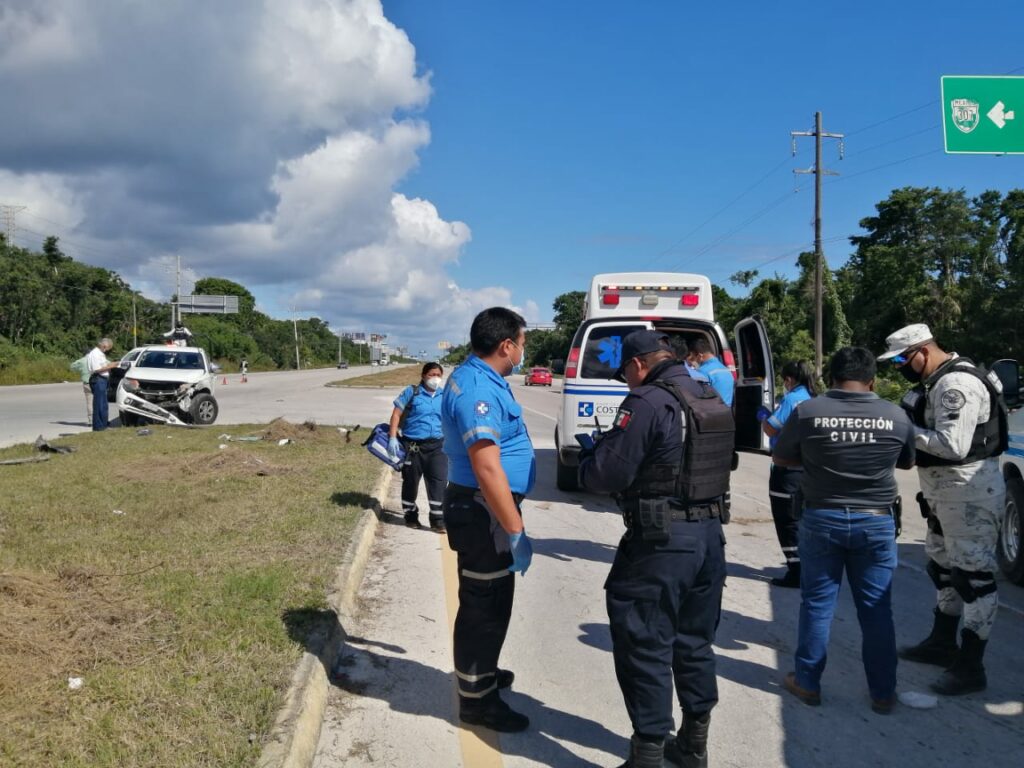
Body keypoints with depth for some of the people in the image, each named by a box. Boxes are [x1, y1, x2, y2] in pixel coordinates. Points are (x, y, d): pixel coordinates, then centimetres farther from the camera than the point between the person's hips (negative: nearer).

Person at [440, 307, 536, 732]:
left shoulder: (478, 378, 11)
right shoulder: (477, 389, -24)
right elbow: (487, 468, -29)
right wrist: (516, 531, -26)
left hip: (484, 509, 11)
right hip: (483, 512, -11)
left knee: (488, 599, 24)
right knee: (485, 603, 2)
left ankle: (480, 672, 42)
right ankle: (476, 698, 17)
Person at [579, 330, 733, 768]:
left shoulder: (648, 402, -15)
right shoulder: (715, 402, 11)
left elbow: (608, 472, -17)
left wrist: (585, 464, 6)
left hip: (661, 541, -8)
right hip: (710, 534, 9)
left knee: (645, 647, 1)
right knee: (694, 642, 19)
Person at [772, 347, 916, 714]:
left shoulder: (807, 412, -10)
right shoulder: (895, 416, -5)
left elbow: (780, 458, 3)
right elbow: (907, 462, 13)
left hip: (822, 518, -1)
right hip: (876, 522, 1)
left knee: (817, 603, 11)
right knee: (876, 609, 10)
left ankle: (807, 682, 21)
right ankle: (883, 693, 20)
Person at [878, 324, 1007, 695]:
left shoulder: (957, 384, -22)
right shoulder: (935, 381, 10)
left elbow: (953, 446, -28)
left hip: (970, 493, -11)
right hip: (946, 492, 11)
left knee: (973, 575, -4)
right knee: (944, 569, 21)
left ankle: (971, 668, 3)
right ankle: (942, 643, 36)